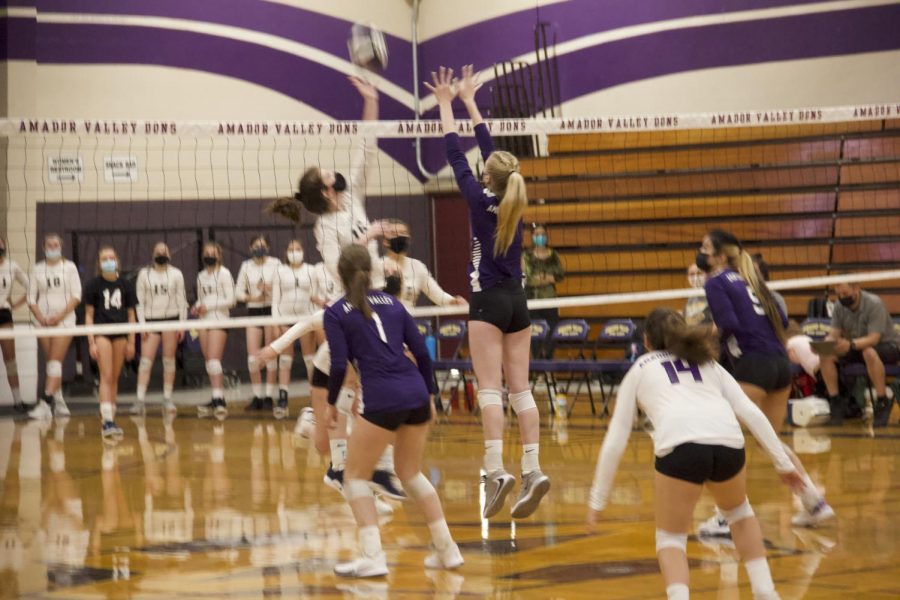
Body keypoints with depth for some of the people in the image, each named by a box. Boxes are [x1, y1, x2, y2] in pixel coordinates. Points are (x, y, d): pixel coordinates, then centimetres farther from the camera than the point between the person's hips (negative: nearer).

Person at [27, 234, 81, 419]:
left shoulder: (69, 267, 3)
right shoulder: (37, 270, 8)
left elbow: (76, 296, -2)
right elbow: (31, 298, 6)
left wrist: (60, 316, -11)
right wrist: (40, 317, -10)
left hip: (64, 319, -3)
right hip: (44, 321, 3)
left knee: (55, 361, -13)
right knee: (52, 362, 5)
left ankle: (45, 403, -22)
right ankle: (59, 403, 15)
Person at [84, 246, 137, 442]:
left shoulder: (124, 285, 8)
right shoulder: (94, 285, 1)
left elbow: (131, 315, 12)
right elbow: (89, 315, 1)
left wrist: (131, 342, 8)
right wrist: (91, 342, -5)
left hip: (120, 334, 3)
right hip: (102, 332, -3)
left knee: (115, 378, 8)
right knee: (106, 377, -12)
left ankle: (111, 420, 16)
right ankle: (107, 421, -18)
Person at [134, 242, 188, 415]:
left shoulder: (176, 274, 5)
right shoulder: (144, 274, 4)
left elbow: (181, 300, 6)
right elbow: (140, 300, 3)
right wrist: (142, 324, -4)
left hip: (171, 319, 0)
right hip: (151, 320, 0)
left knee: (169, 360, 2)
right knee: (146, 360, -7)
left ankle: (167, 399, 9)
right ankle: (140, 400, -8)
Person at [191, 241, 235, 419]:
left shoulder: (224, 274, -4)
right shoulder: (201, 276, 16)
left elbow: (230, 300, -8)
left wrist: (209, 306, -15)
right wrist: (196, 308, 1)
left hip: (219, 319, -7)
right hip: (204, 320, 7)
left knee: (214, 360, -16)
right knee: (209, 362, 5)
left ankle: (218, 399, -17)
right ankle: (218, 399, 10)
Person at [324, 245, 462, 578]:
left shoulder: (336, 313, 3)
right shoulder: (391, 302, 17)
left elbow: (339, 364, -6)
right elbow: (421, 351, 13)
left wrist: (331, 403, 9)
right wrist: (429, 395, 22)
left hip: (382, 400, -5)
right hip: (416, 394, 5)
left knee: (355, 476, 10)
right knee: (410, 472, 23)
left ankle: (372, 556, -3)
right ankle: (447, 549, 20)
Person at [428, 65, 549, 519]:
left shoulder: (480, 200, -9)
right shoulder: (514, 200, 6)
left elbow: (456, 156, 0)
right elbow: (490, 150, 16)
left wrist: (446, 105, 10)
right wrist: (469, 101, 25)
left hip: (488, 300, -6)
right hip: (517, 300, 6)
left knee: (490, 386, -11)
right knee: (520, 387, 3)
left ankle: (496, 470, -22)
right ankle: (532, 469, -5)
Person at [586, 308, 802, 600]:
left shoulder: (639, 371, 28)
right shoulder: (708, 363, 34)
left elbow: (614, 442, 23)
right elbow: (751, 413, 21)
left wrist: (598, 499, 27)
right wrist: (783, 463, 21)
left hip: (679, 447, -3)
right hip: (728, 443, 3)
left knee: (670, 537, 18)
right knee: (738, 512, 34)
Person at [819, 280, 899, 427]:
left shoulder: (874, 304, -22)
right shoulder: (840, 307, -5)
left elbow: (873, 338, -29)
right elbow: (834, 334, -6)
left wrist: (851, 344, -47)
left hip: (886, 345, -6)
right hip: (858, 347, 6)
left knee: (869, 352, -41)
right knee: (826, 357, -18)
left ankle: (883, 402, -30)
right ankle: (835, 400, -8)